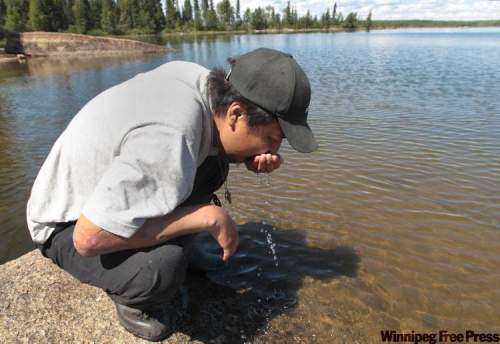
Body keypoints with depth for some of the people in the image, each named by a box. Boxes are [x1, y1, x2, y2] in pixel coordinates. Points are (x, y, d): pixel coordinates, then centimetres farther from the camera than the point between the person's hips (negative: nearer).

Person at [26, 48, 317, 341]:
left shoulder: (202, 78, -14)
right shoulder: (169, 149, -39)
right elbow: (89, 238, -37)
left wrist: (252, 157, -16)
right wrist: (207, 217, -33)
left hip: (106, 184, 8)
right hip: (71, 225, -7)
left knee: (213, 163, -3)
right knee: (162, 270, -33)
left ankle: (172, 245, 11)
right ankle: (128, 295, 3)